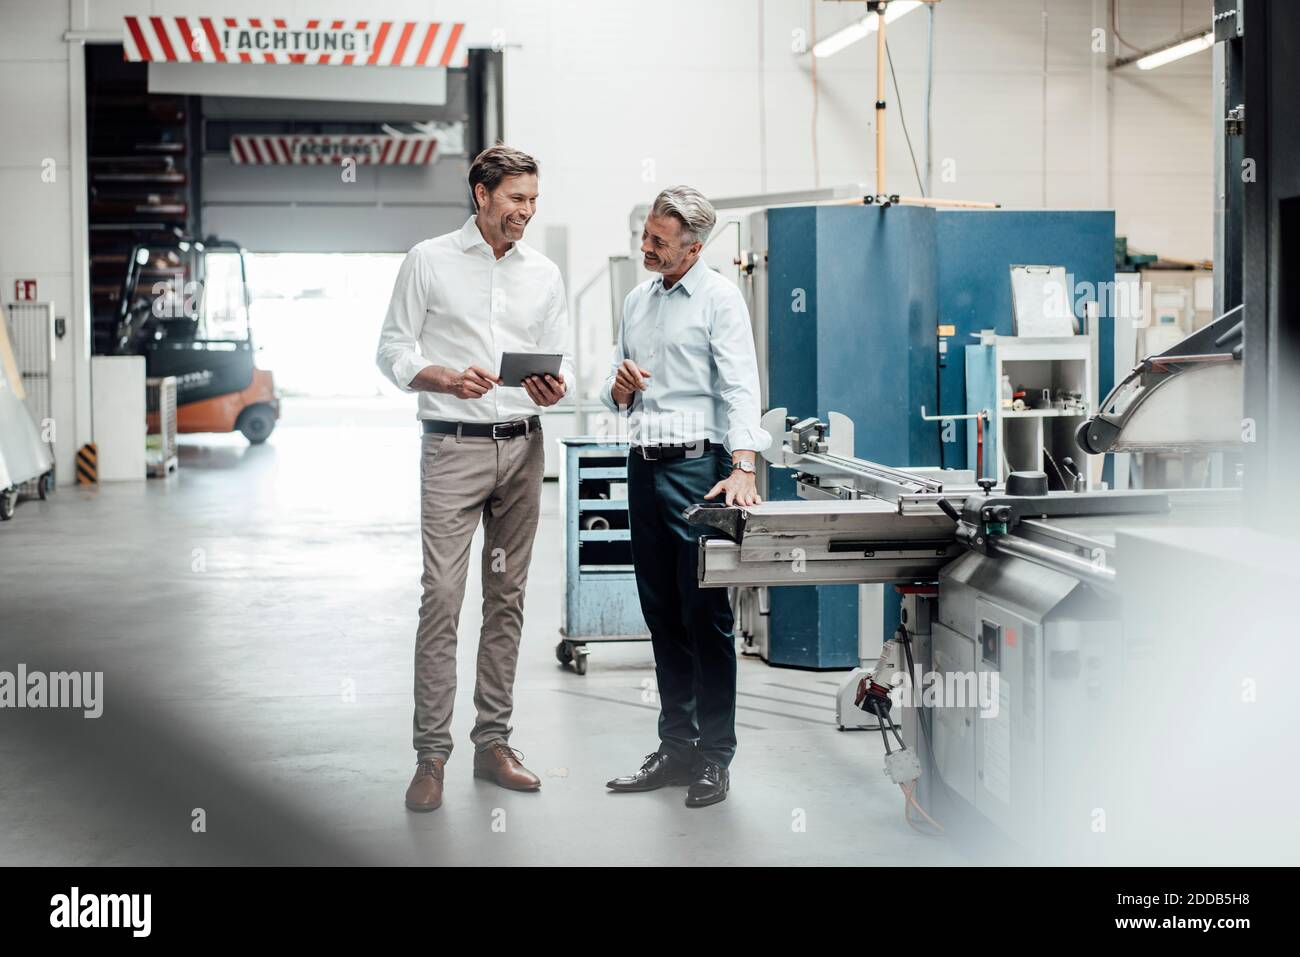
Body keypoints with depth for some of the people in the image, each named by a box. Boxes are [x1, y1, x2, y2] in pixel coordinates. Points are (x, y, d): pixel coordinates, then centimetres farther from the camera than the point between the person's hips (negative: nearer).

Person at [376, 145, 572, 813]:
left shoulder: (545, 273, 13)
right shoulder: (428, 262, 2)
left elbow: (560, 359, 13)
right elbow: (393, 350, 1)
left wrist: (555, 386, -11)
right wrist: (448, 378, -17)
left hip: (523, 446, 4)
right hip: (453, 447, -4)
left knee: (506, 597, 7)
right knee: (441, 596, -10)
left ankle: (493, 741, 16)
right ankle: (431, 754, -5)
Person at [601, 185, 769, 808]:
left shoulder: (719, 299, -5)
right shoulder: (637, 301, 16)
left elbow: (740, 385, -16)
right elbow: (614, 398, 20)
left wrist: (743, 469, -28)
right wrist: (620, 386, -5)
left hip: (697, 463, -7)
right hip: (644, 465, 7)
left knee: (705, 613, -4)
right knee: (662, 614, 11)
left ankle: (714, 757, 3)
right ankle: (677, 746, 19)